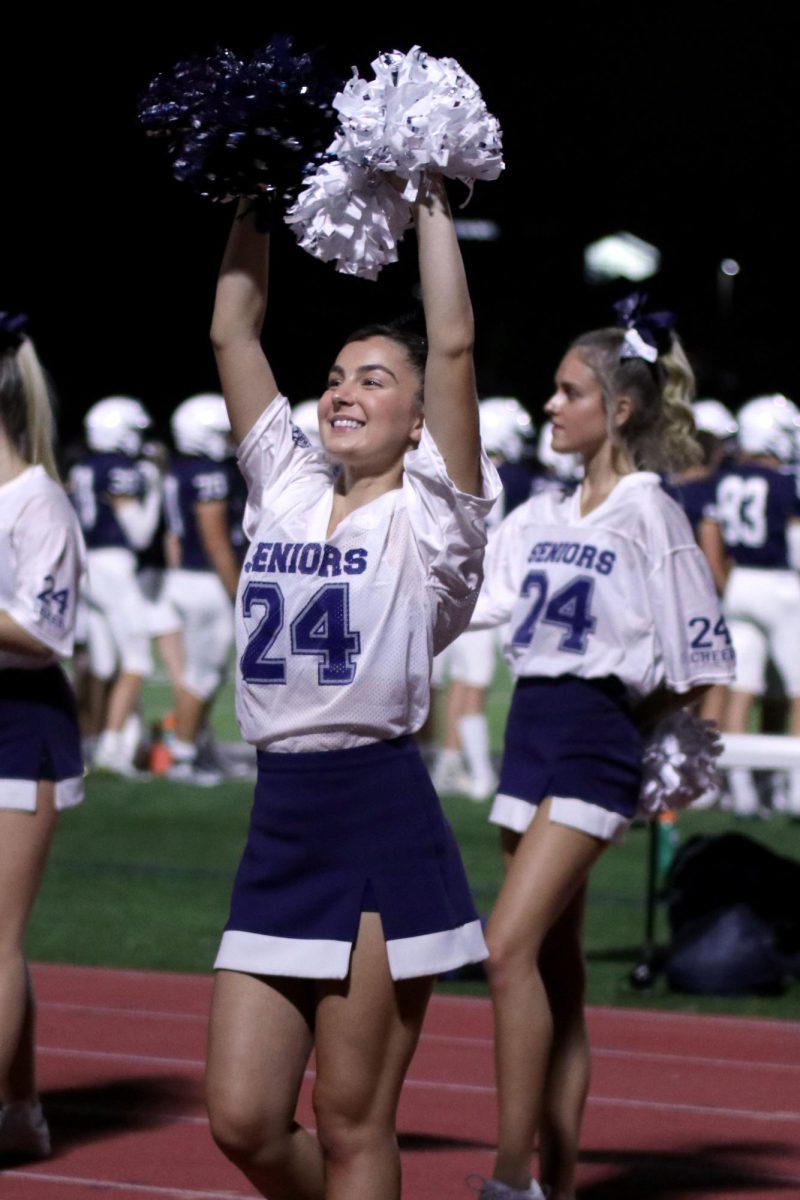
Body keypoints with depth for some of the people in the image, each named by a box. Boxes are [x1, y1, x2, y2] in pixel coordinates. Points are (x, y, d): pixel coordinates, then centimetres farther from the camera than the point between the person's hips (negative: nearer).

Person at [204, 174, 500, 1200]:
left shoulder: (427, 518, -1)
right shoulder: (287, 492, 14)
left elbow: (451, 343, -11)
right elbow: (232, 329, 14)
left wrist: (430, 204, -3)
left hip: (381, 824, -6)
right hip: (279, 820, 6)